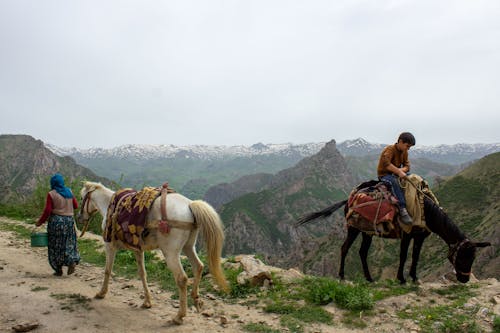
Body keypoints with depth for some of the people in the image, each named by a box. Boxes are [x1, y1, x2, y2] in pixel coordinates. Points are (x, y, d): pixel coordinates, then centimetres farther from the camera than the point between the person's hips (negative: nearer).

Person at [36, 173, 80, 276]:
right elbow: (76, 206, 9)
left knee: (56, 245, 8)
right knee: (68, 243, 15)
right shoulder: (69, 192, 3)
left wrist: (40, 222, 0)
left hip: (56, 221, -3)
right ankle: (72, 261, -6)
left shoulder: (51, 194, -9)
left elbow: (47, 211, -11)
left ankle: (59, 269, 13)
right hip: (69, 220, 4)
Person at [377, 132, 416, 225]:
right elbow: (385, 163, -34)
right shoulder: (390, 149, -16)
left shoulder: (404, 152, 10)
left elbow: (407, 166, 6)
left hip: (396, 174, 9)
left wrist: (402, 170, -18)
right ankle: (402, 209, -47)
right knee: (395, 181, -39)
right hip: (384, 174, -9)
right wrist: (398, 171, -38)